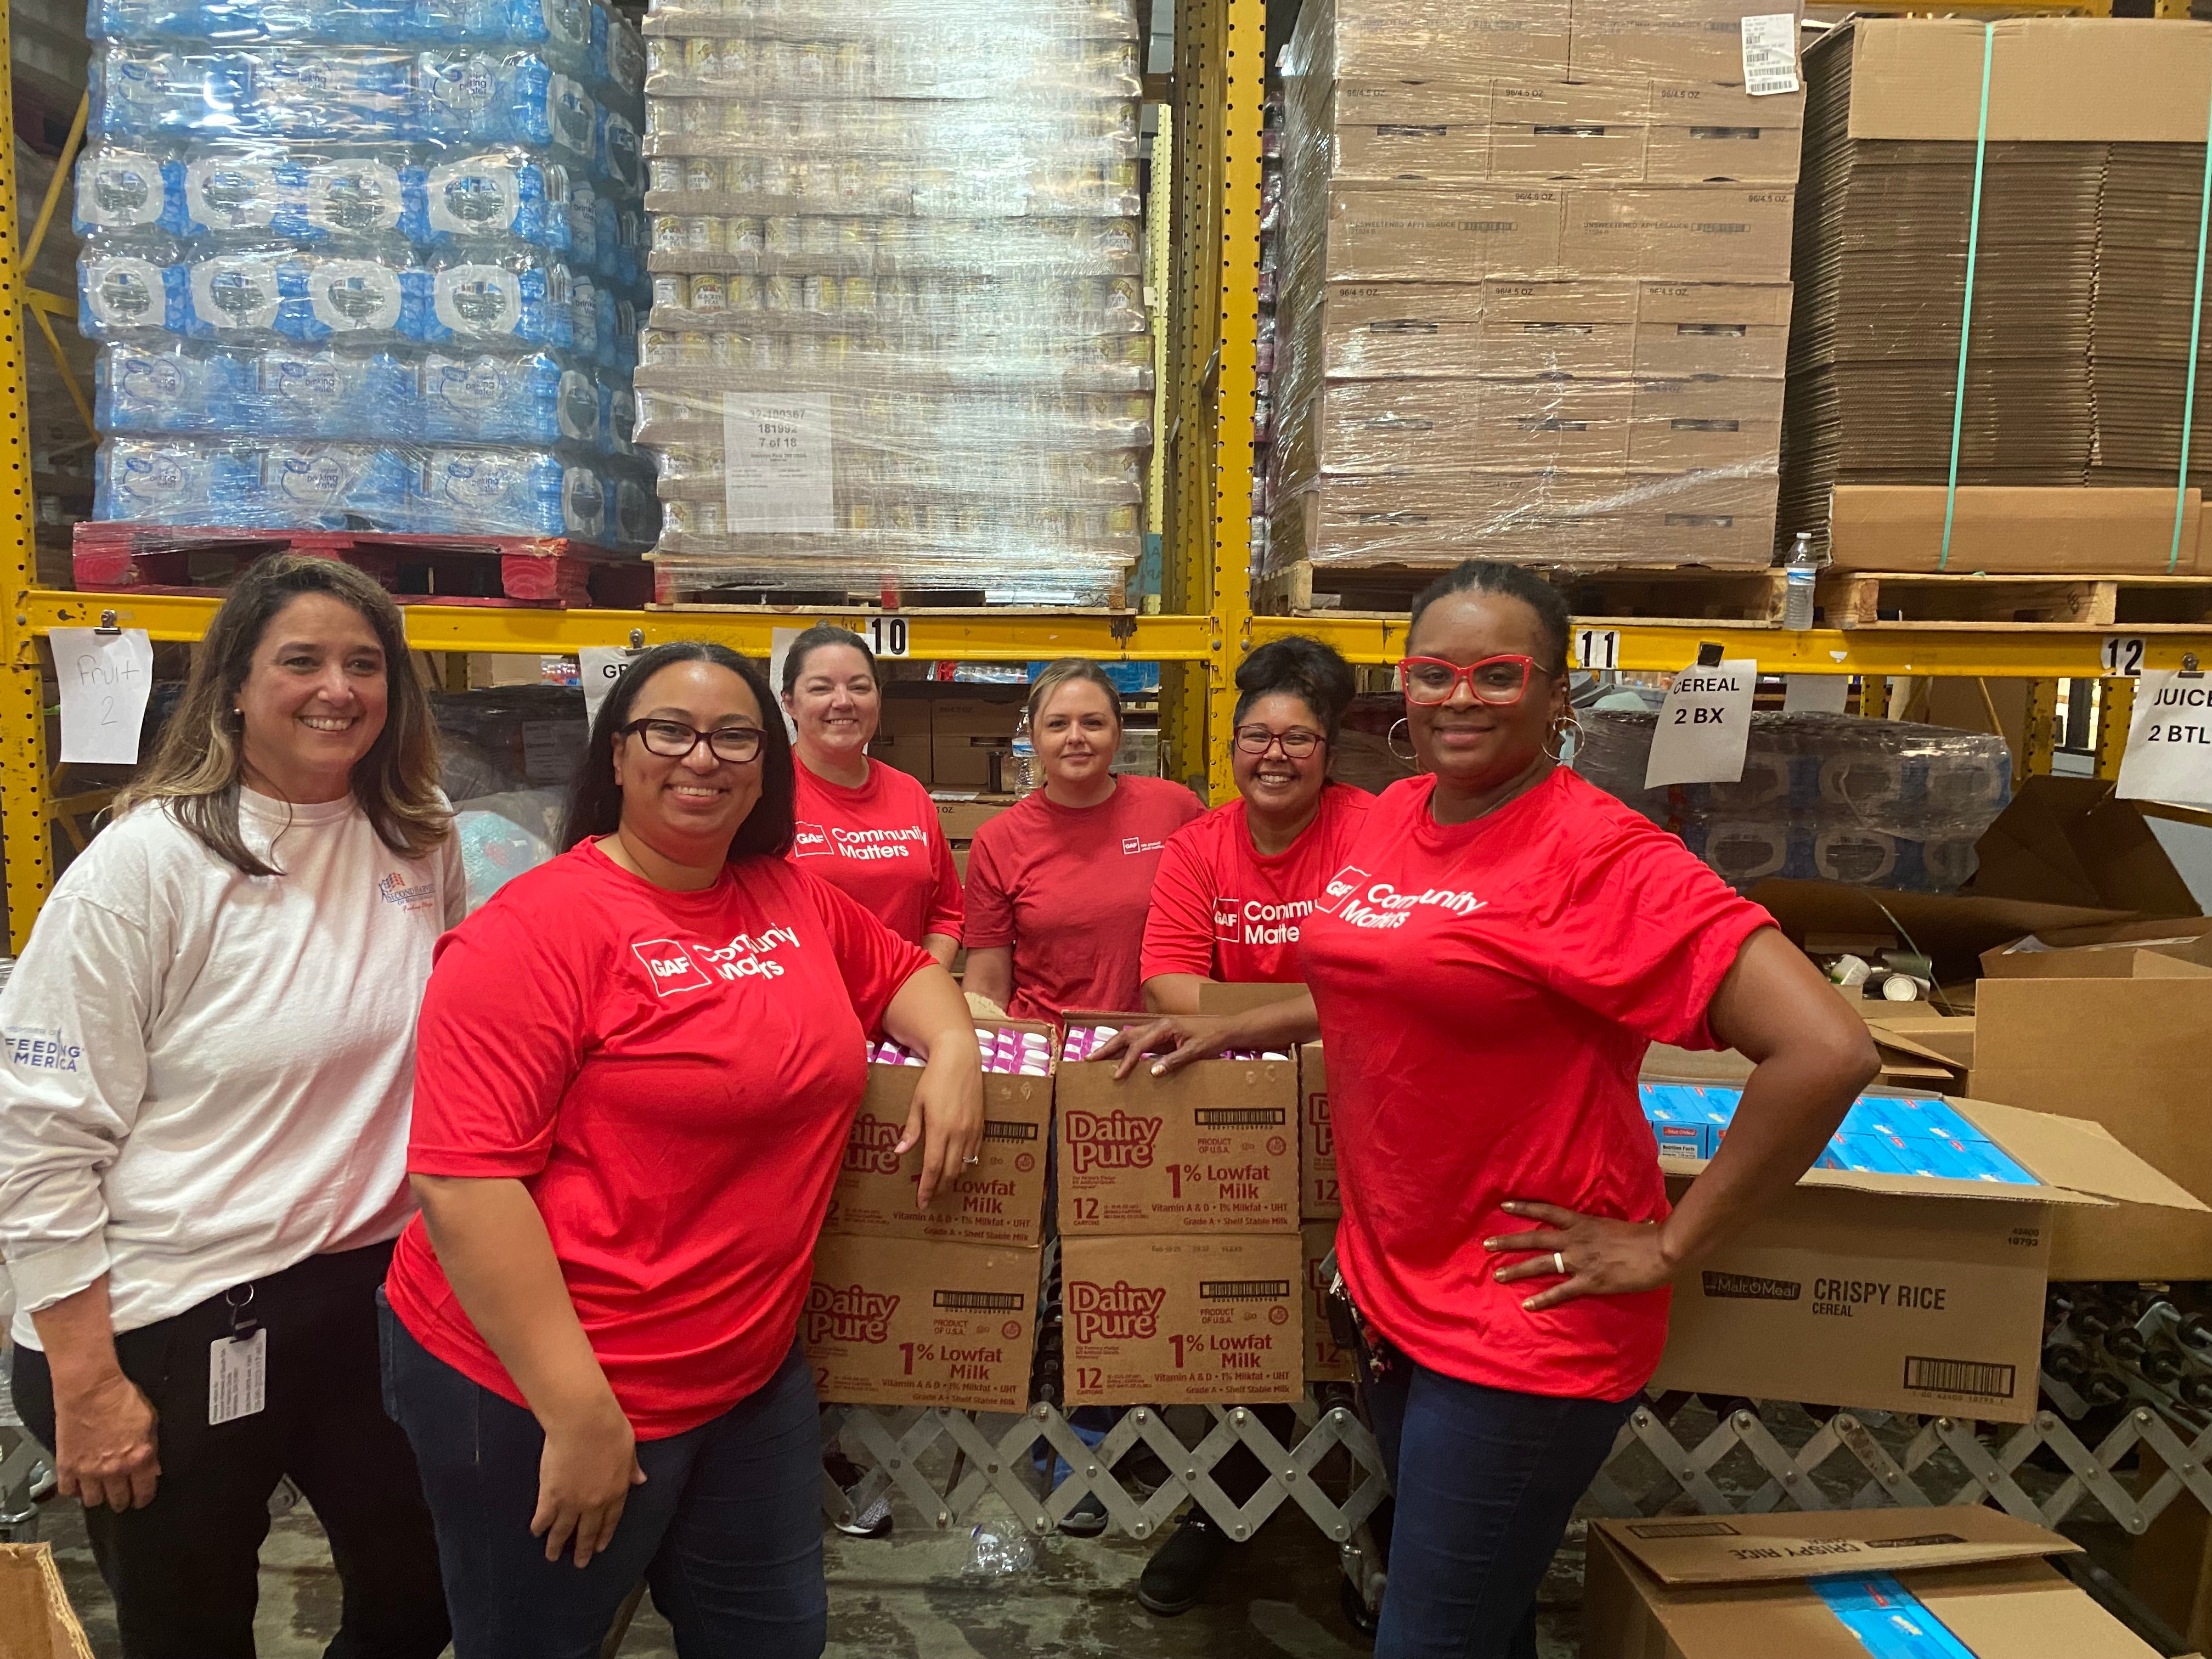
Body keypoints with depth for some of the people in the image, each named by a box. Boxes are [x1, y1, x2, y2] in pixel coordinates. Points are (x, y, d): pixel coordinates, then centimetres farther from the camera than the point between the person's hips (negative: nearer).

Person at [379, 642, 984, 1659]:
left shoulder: (794, 902, 3)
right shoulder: (539, 929, -18)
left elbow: (902, 970, 20)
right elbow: (464, 1176, -23)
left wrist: (953, 1051, -2)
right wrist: (578, 1410, -23)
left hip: (753, 1373, 7)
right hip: (541, 1387, -6)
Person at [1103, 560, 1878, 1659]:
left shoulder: (1602, 856, -21)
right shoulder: (1398, 814, 2)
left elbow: (1827, 1051, -26)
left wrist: (1670, 1248, -20)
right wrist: (1234, 1029, 12)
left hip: (1524, 1334, -7)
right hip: (1393, 1287, 7)